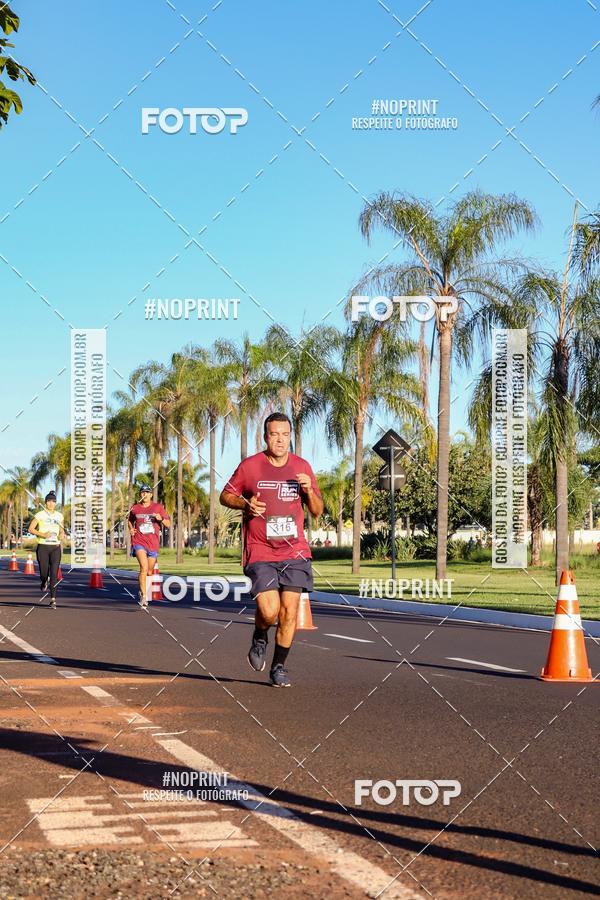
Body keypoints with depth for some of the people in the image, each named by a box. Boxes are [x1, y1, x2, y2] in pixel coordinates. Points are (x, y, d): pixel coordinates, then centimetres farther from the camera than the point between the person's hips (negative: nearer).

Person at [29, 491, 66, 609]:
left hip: (55, 547, 2)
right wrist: (43, 534, -17)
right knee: (44, 573, -3)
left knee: (54, 575, -8)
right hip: (43, 547, -2)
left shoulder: (59, 516, 9)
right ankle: (44, 584, 35)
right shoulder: (40, 515, -2)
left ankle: (53, 599, -7)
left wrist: (62, 535, -3)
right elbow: (31, 529, -3)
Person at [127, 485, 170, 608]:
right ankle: (143, 596, -22)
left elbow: (168, 524, 4)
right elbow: (130, 520, 26)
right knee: (144, 567, -22)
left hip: (153, 543, 2)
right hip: (139, 542, -2)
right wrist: (131, 529, 7)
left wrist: (161, 518, -17)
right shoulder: (135, 508, 7)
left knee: (149, 572, 11)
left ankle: (141, 590, 38)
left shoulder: (158, 507, 5)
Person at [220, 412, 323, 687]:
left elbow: (317, 511, 12)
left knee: (289, 611, -3)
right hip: (260, 553, -3)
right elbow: (225, 496, 9)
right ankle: (259, 638, 20)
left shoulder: (302, 467, 7)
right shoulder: (249, 466, -2)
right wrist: (245, 503, -11)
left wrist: (309, 490, -9)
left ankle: (279, 666, 16)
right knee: (269, 611, -15)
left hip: (295, 552, 3)